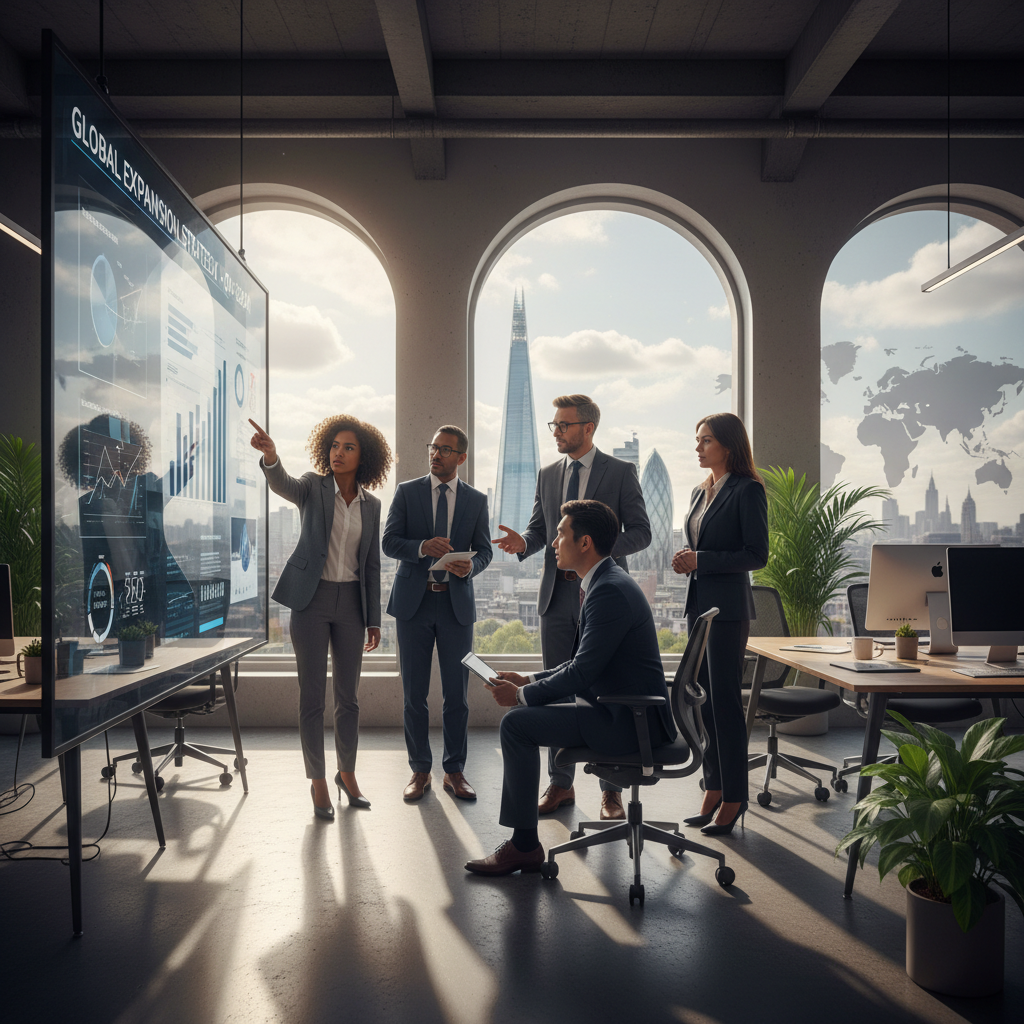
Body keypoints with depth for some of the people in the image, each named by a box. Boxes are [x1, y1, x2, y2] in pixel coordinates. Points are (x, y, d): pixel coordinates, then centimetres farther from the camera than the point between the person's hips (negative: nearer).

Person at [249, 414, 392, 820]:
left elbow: (372, 565, 9)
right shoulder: (314, 486, -1)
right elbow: (283, 485, -25)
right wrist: (270, 456, -48)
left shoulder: (371, 505, 7)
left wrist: (373, 619, 7)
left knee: (348, 694, 10)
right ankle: (317, 779, 16)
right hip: (312, 600, -3)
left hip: (351, 603, 3)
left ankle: (347, 772, 27)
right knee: (311, 694, 3)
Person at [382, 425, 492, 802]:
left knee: (457, 694, 5)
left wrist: (471, 565, -17)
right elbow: (389, 542, -1)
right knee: (414, 694, 6)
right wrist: (422, 547, -20)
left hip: (456, 603, 1)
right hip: (414, 601, 0)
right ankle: (420, 771, 18)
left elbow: (485, 549, 6)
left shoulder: (476, 500, 7)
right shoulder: (407, 491, 4)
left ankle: (455, 771, 18)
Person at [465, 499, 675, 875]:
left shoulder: (610, 591, -20)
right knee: (521, 715, 11)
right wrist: (528, 680, 9)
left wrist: (521, 695, -12)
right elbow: (583, 664, 18)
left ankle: (525, 844, -1)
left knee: (517, 723, -14)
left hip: (628, 722, -11)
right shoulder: (607, 582, 13)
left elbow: (582, 672, -23)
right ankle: (519, 839, 14)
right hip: (619, 709, 11)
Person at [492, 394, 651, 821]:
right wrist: (523, 543, -8)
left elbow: (640, 532, -3)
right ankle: (560, 784, 21)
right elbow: (540, 529, 15)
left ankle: (611, 790, 13)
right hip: (557, 594, 5)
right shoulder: (548, 475, 13)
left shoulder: (621, 472, -1)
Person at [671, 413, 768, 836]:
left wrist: (701, 560, -18)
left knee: (725, 700, -4)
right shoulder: (700, 491, 15)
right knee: (704, 698, 11)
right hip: (699, 602, 8)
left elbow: (757, 555, -14)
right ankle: (713, 790, 21)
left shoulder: (747, 490, -9)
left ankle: (733, 797, 7)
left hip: (729, 606, -8)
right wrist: (686, 561, 3)